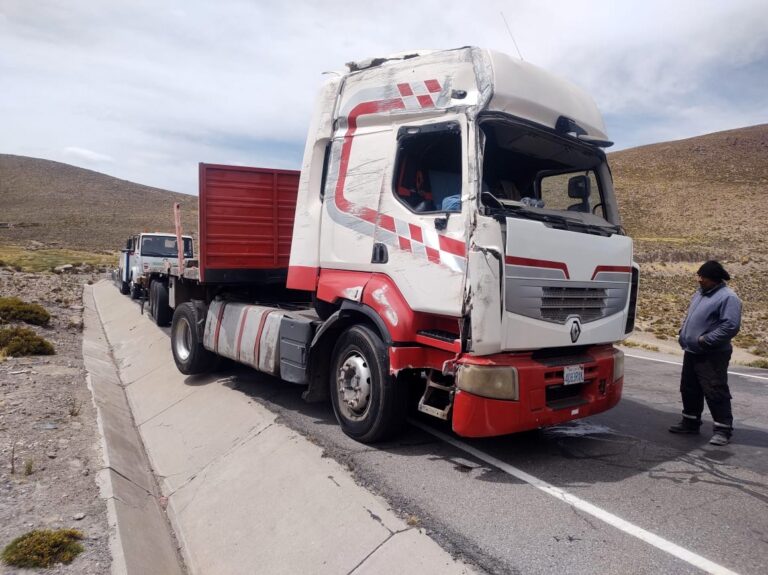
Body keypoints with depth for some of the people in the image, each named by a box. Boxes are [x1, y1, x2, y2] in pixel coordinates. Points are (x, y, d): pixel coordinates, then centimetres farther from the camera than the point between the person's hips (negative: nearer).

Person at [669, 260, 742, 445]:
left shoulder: (727, 297, -14)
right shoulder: (700, 293, 14)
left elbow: (731, 326, -22)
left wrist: (706, 340, -20)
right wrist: (683, 336, 11)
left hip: (712, 356, -9)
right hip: (692, 352, 9)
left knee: (715, 392, -5)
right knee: (689, 390, 15)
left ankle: (723, 430, 4)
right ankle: (690, 422, 27)